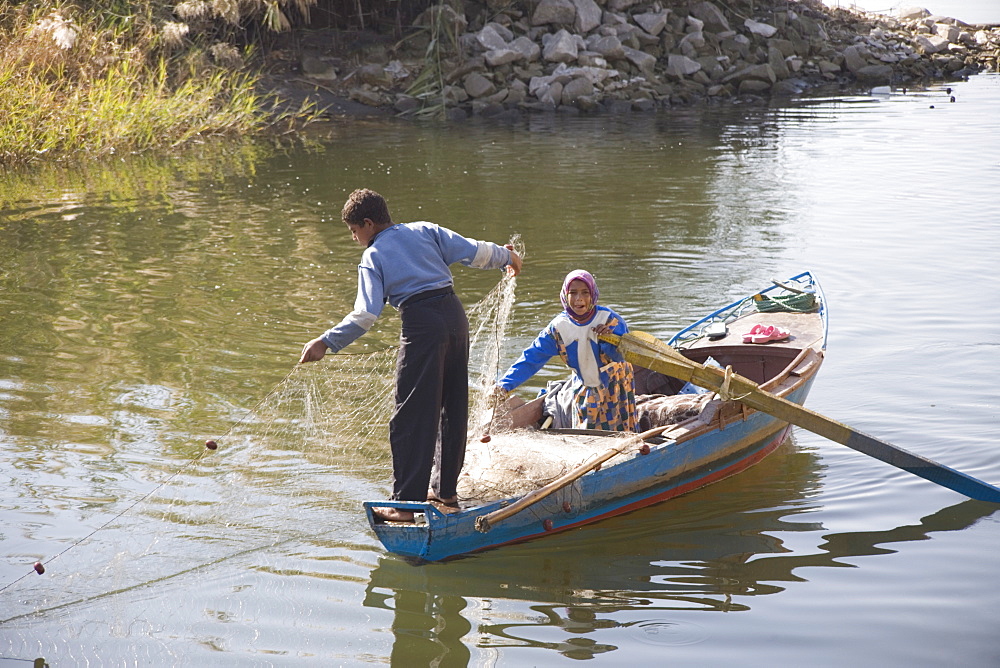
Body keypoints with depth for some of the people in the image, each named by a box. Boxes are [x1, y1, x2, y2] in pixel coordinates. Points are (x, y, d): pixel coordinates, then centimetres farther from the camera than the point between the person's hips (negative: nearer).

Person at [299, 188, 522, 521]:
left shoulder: (372, 257, 1)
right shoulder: (426, 231, 14)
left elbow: (365, 315, -10)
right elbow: (474, 251, 10)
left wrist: (326, 342, -8)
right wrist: (505, 256, 29)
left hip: (421, 324, -6)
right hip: (455, 315, 6)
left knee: (411, 416, -3)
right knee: (453, 408, 17)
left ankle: (406, 503, -5)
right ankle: (447, 489, 28)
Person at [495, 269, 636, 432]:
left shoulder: (610, 320, -19)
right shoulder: (559, 327, -13)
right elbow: (532, 357, -13)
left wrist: (607, 341, -38)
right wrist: (505, 384, -22)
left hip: (614, 387, -2)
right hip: (583, 388, 2)